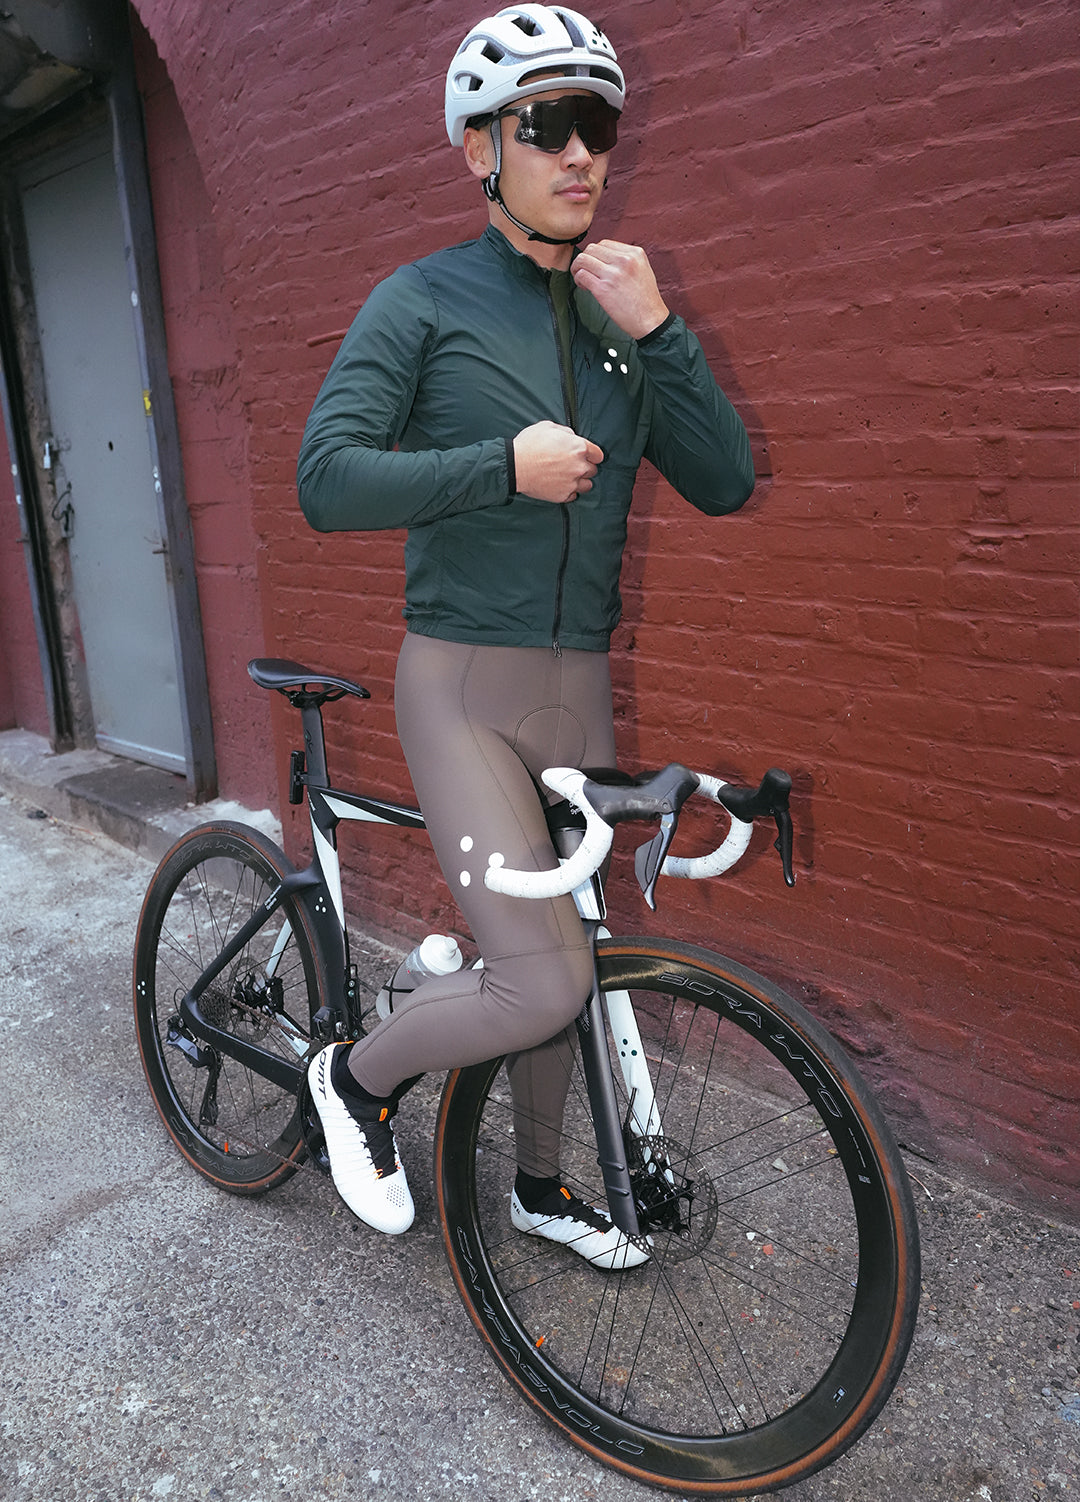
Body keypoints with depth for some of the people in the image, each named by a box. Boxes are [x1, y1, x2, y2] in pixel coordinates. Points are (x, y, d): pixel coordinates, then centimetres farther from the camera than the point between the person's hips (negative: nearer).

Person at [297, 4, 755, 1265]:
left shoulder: (617, 319, 13)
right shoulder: (424, 301, -2)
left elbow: (726, 483, 3)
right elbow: (326, 481, -12)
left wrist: (656, 329, -7)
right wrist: (503, 465, -19)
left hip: (579, 687, 6)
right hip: (463, 686, -5)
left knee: (556, 966, 15)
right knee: (544, 983, -14)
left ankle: (540, 1186, 38)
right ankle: (358, 1077, 17)